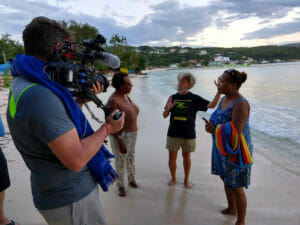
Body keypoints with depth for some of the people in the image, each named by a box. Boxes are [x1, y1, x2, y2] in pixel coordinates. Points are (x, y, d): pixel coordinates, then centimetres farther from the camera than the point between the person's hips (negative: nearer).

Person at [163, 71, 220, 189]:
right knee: (172, 158, 8)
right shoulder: (173, 97, 2)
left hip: (188, 134, -1)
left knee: (186, 157, 14)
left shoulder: (194, 98, -4)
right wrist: (168, 109, -18)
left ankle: (186, 179, 36)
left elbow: (212, 105, -14)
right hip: (173, 134, 2)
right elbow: (165, 116, 3)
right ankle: (173, 178, 33)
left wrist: (219, 91, -25)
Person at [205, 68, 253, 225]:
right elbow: (218, 120, 14)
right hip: (222, 148, 9)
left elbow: (235, 133, -30)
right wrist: (210, 124, -8)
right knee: (225, 179, 24)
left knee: (236, 187, 5)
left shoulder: (240, 104, -24)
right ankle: (231, 208, 49)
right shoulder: (224, 100, 3)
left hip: (235, 150, -9)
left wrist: (214, 130, -17)